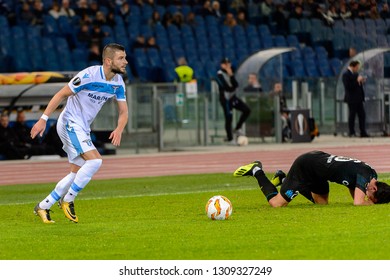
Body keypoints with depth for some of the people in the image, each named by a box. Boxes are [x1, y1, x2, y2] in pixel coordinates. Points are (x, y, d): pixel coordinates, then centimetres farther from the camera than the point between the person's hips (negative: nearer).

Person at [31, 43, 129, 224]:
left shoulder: (118, 83, 1)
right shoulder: (89, 75, -21)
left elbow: (123, 112, 6)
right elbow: (61, 94, -15)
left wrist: (119, 129, -16)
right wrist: (43, 119, -18)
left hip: (83, 129, 9)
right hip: (70, 123, -9)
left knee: (77, 173, 9)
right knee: (95, 160, -22)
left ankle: (42, 207, 18)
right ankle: (68, 201, -10)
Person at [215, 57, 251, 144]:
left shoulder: (230, 73, 12)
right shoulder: (220, 74, -11)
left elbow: (236, 85, -2)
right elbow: (225, 86, -20)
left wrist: (231, 75, -14)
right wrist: (233, 88, -7)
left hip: (233, 97, 8)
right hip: (225, 99, -8)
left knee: (246, 110, 2)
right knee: (229, 118, -4)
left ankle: (237, 129, 12)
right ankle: (230, 139, 6)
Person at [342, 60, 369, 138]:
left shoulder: (356, 74, 14)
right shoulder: (346, 75, -11)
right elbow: (348, 86, -21)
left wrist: (361, 81, 0)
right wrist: (357, 81, -22)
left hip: (359, 98, 8)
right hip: (352, 99, -8)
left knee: (362, 115, 4)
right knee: (352, 116, -1)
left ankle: (363, 132, 6)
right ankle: (352, 133, 6)